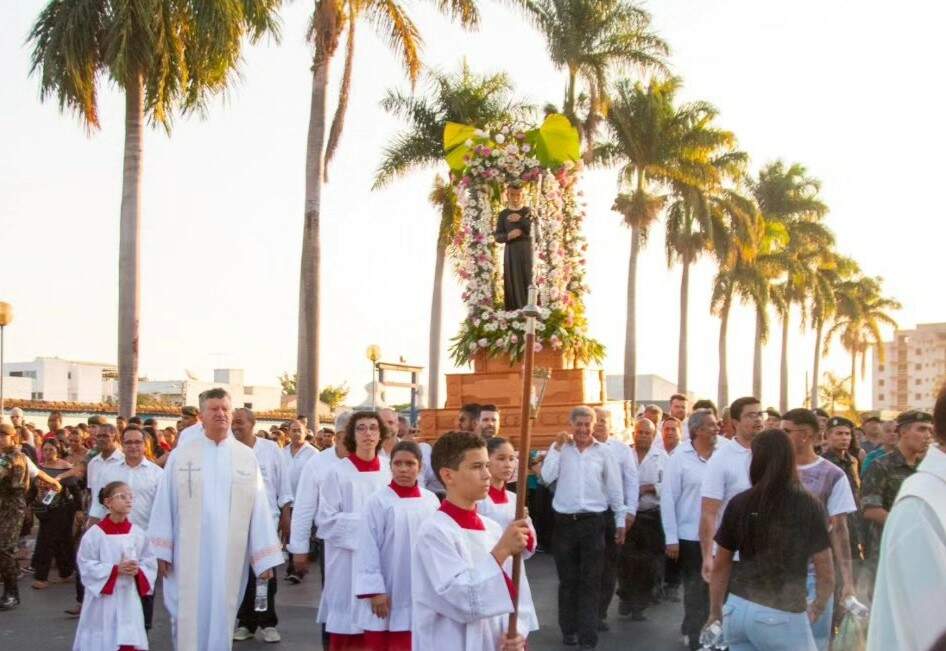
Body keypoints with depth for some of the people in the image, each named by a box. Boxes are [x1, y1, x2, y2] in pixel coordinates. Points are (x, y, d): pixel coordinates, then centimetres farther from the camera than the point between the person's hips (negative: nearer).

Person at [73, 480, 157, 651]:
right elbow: (87, 566, -10)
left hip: (129, 597, 2)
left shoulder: (138, 533, 1)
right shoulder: (95, 534, -9)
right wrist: (116, 569, -19)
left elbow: (150, 562, 6)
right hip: (103, 598, -2)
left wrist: (138, 570, -15)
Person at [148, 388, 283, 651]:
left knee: (222, 615, 8)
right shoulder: (180, 455, 1)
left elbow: (259, 507, 1)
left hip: (229, 554, 1)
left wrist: (265, 558, -2)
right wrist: (161, 551, -1)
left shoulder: (247, 457, 3)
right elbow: (164, 505, 2)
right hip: (189, 553, -1)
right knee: (190, 617, 4)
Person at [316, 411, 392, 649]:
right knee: (344, 630, 0)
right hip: (347, 560, -3)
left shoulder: (389, 473, 5)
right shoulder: (337, 473, -5)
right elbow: (326, 519, -7)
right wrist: (364, 522, -13)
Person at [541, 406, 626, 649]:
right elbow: (547, 476, -11)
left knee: (590, 580, 3)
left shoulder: (604, 452, 1)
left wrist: (620, 522, 6)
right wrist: (558, 446, -11)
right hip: (565, 522, 1)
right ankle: (569, 630, 21)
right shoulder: (560, 448, 3)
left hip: (593, 521, -1)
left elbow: (615, 488, 5)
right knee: (567, 579, 10)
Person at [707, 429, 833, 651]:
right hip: (781, 615, -3)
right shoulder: (809, 506, -5)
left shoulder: (738, 503, 1)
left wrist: (715, 612, 20)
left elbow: (720, 567, 8)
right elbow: (825, 573, -2)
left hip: (737, 609, 3)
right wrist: (817, 608, 16)